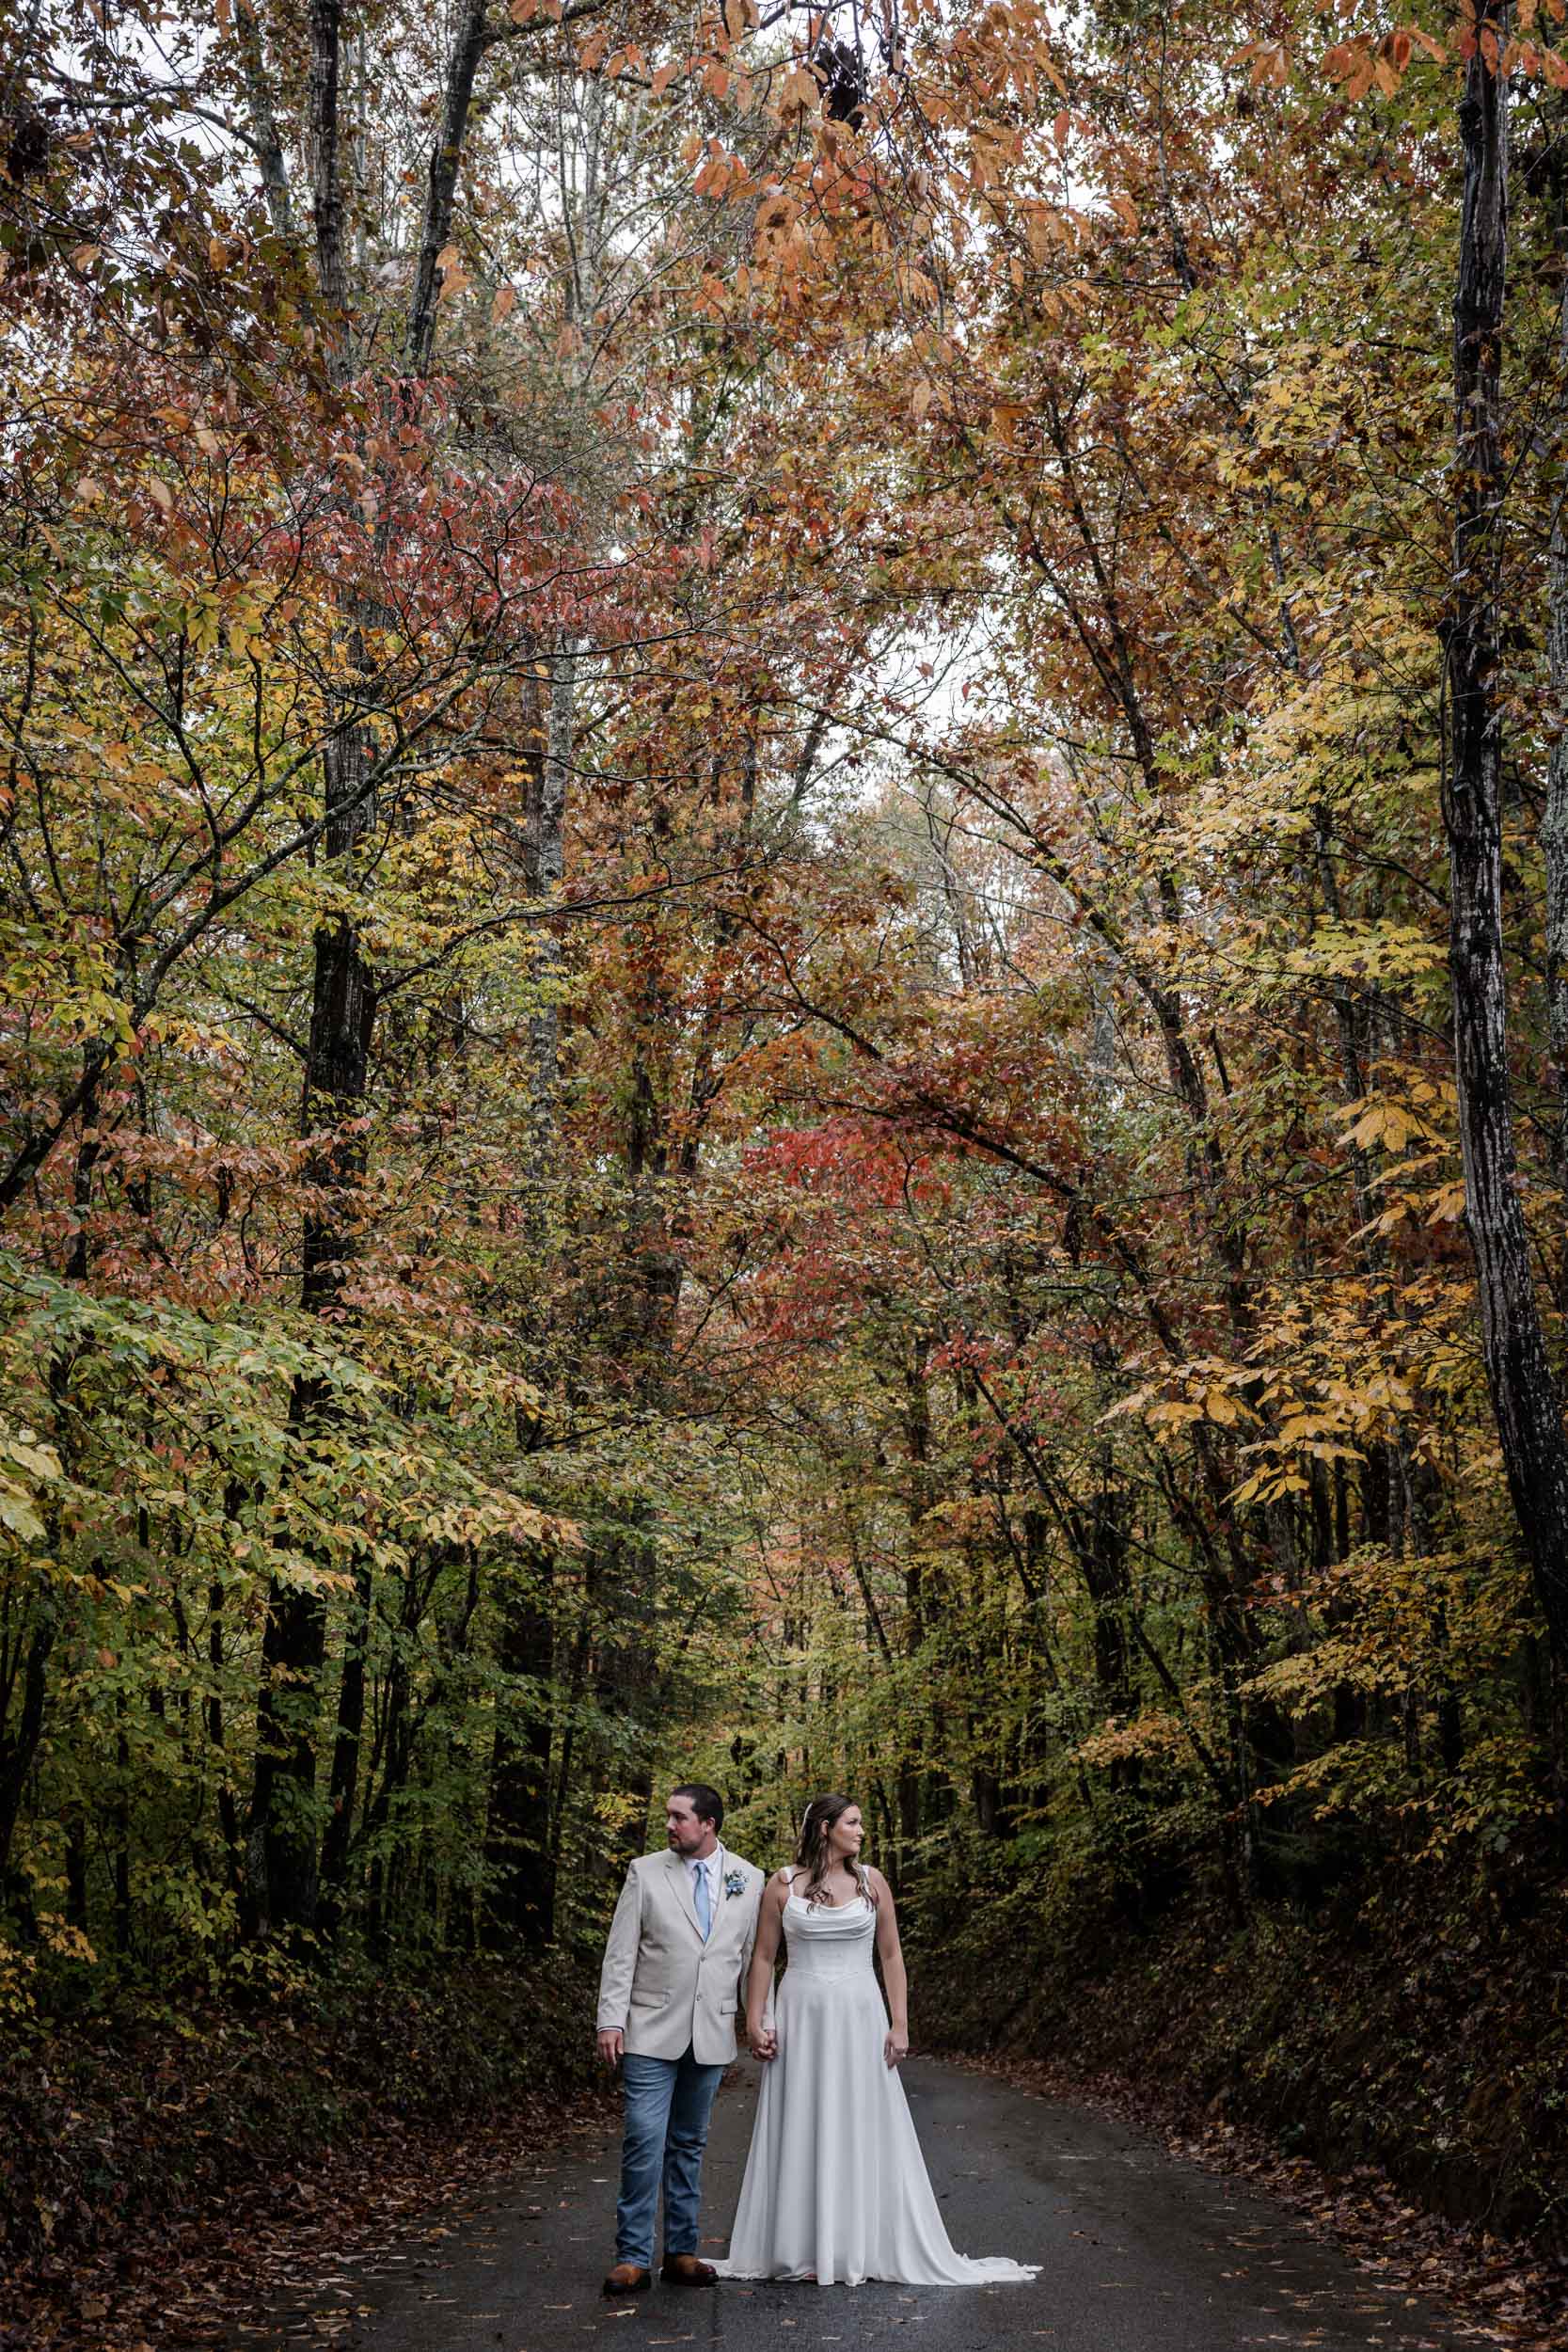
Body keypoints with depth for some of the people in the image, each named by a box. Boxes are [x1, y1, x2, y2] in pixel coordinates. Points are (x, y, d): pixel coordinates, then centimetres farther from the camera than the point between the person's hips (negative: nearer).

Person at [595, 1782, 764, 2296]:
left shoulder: (748, 1880, 4)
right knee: (644, 2139, -8)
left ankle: (681, 2251, 20)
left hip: (712, 2035, 2)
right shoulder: (645, 1872, -1)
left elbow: (752, 1956, 8)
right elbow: (620, 1953, -2)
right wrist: (610, 2020, -8)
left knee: (689, 2143, 11)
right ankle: (633, 2257, 1)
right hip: (651, 2032, -2)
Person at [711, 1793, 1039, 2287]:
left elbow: (891, 1956, 6)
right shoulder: (783, 1884, 0)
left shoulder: (872, 1882, 4)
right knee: (802, 2133, 4)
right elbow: (763, 1958, 3)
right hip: (802, 2019, -1)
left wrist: (900, 2024, -1)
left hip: (859, 2019, 1)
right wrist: (754, 2023, -4)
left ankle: (858, 2247, 13)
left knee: (863, 2131, 3)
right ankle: (804, 2249, 14)